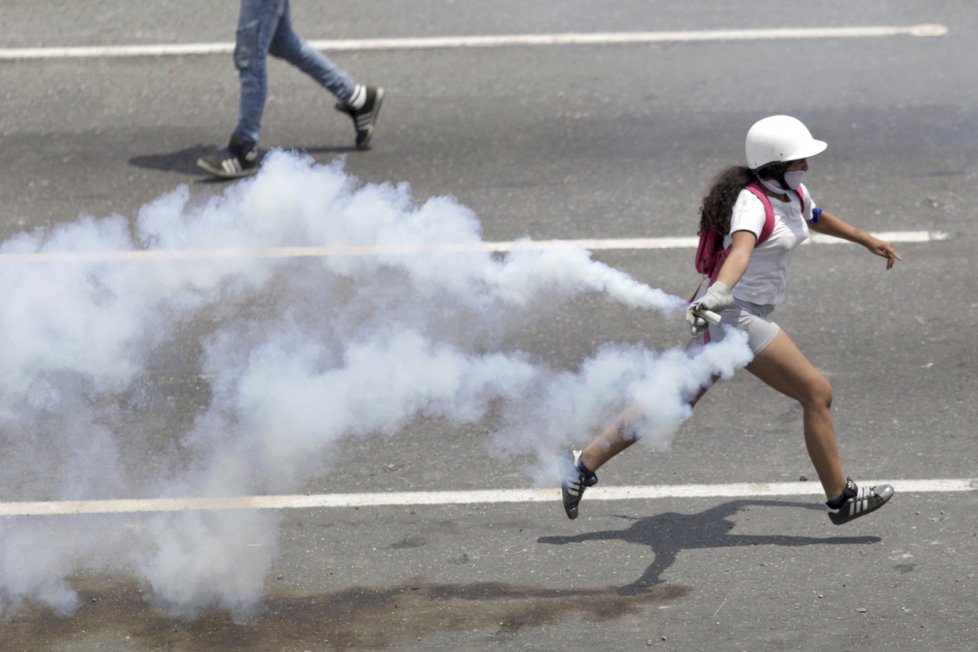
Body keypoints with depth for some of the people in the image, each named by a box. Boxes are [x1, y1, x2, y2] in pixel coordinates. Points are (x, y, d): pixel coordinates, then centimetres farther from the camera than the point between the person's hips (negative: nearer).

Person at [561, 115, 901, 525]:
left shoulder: (791, 192, 5)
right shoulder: (752, 203, -23)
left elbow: (816, 218, 28)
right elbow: (740, 250, -44)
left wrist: (868, 241, 42)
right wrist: (718, 292, -62)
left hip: (749, 314, 10)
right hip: (737, 317, -10)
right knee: (817, 393, -3)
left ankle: (583, 464, 18)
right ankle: (840, 499, 9)